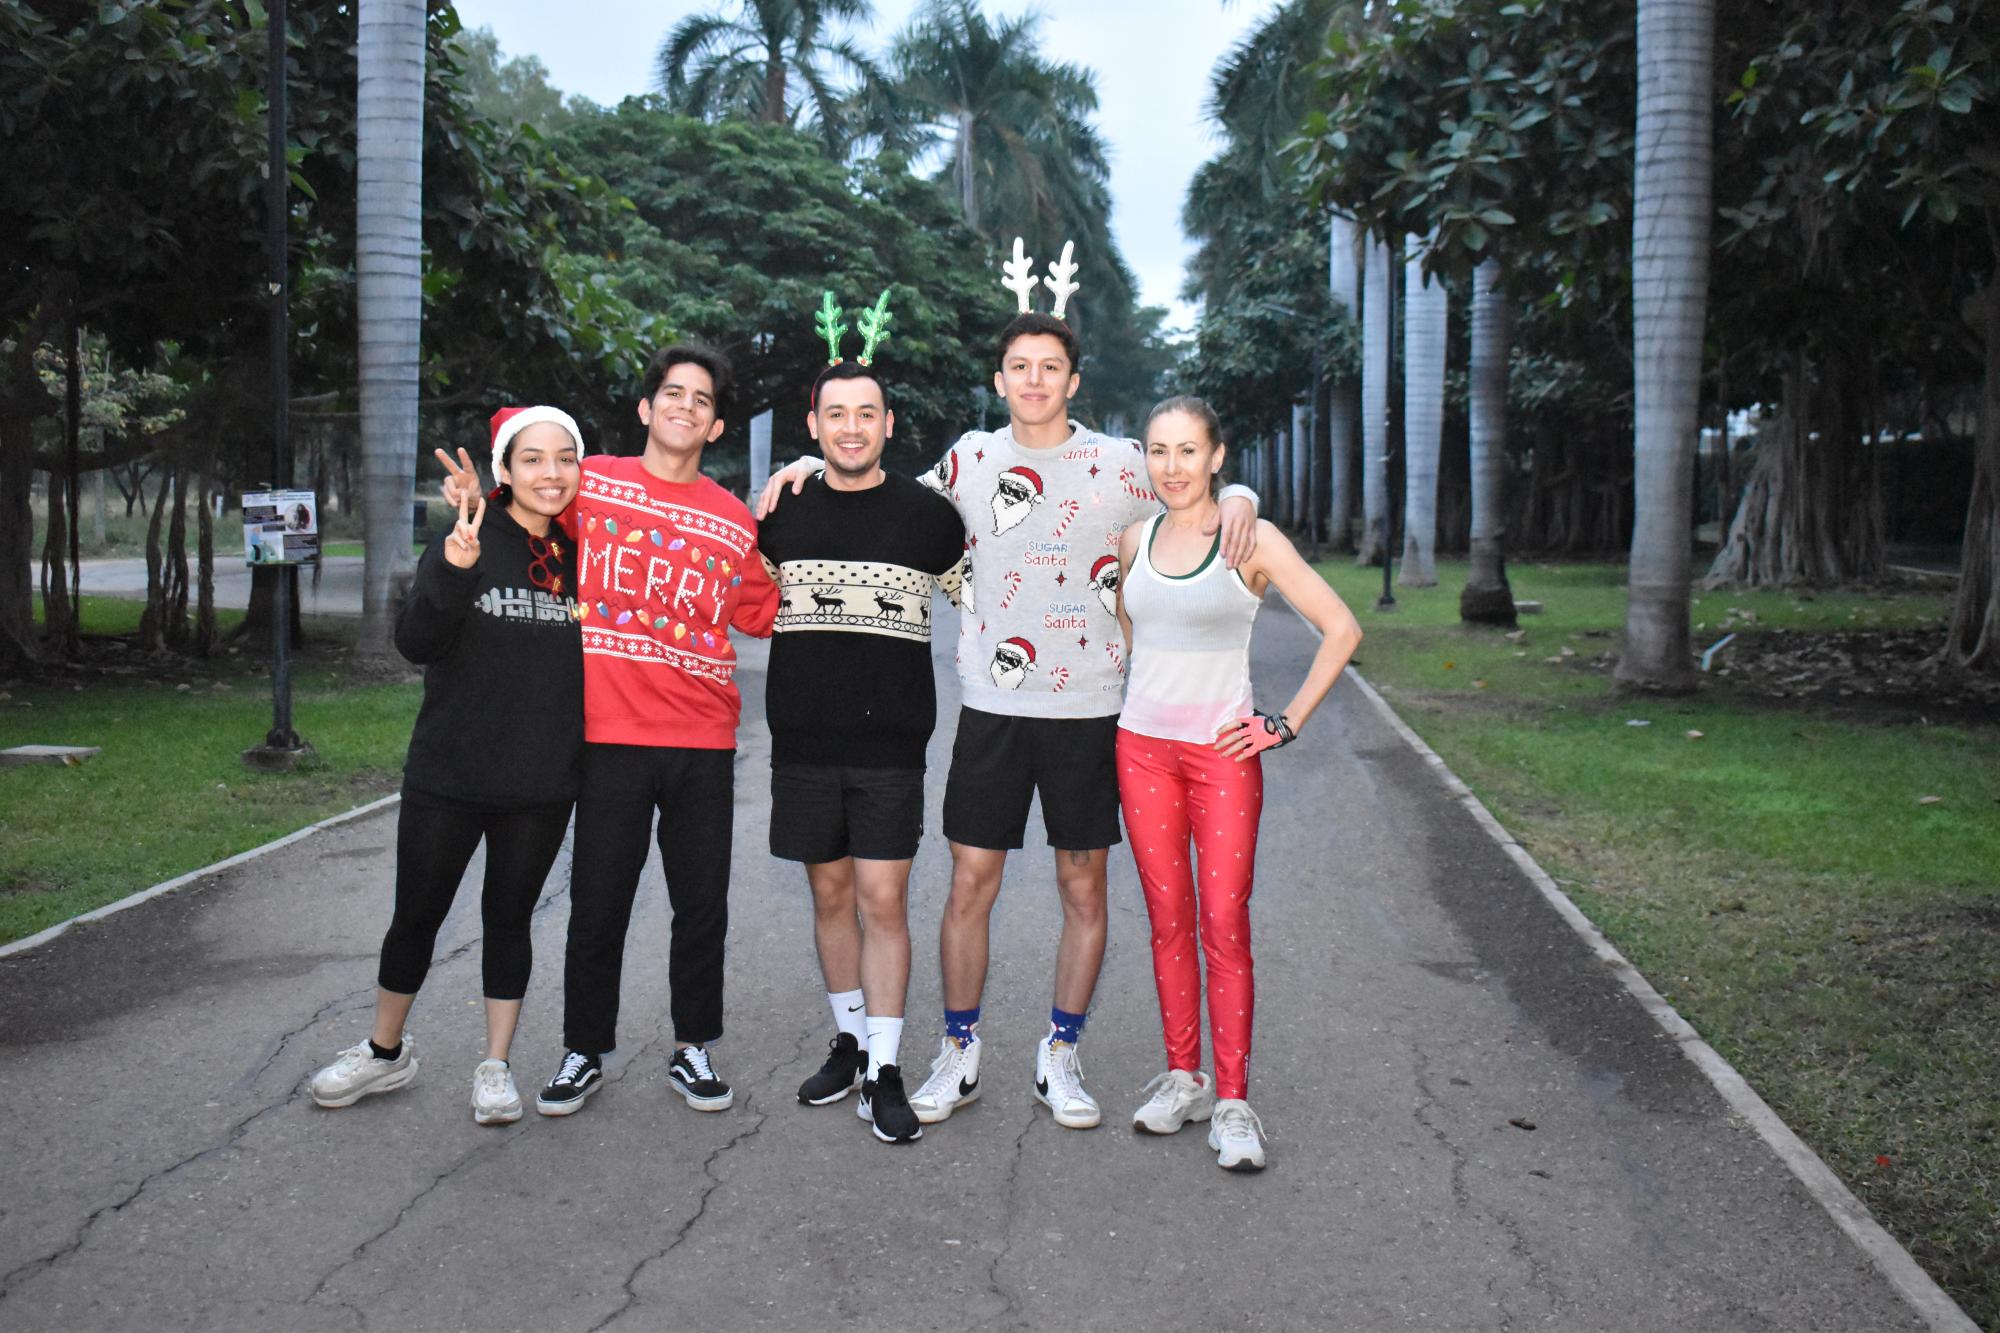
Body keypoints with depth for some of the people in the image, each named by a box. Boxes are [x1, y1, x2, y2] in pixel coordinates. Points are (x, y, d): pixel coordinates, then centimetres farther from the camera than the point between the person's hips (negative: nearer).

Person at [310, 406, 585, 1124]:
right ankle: (386, 1051, 31)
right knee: (416, 915, 10)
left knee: (508, 919, 13)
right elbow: (416, 642, -17)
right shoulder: (466, 541, -6)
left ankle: (496, 1066, 25)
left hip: (541, 786, 2)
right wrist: (453, 572, -32)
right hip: (447, 776, -1)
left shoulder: (583, 556, 3)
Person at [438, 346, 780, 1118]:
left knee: (702, 906, 9)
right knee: (598, 904, 6)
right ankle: (585, 1052, 24)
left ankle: (693, 1050, 25)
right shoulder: (589, 483, 4)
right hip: (611, 735, -2)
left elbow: (764, 613, 13)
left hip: (704, 741, 2)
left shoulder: (735, 521, 8)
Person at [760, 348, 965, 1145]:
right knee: (831, 894, 12)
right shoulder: (780, 514, 6)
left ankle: (883, 1072, 3)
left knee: (882, 900, -5)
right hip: (804, 742, 3)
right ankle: (848, 1041, 27)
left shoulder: (928, 515, 1)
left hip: (892, 745, -2)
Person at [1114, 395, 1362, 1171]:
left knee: (1224, 925, -5)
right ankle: (1182, 1078, 20)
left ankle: (1232, 1101, 3)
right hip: (1143, 748, 4)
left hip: (1222, 752, -4)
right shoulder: (1134, 540, 7)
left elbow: (1341, 629, -5)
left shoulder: (1251, 540, -6)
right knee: (1168, 922, 8)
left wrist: (1290, 722, -8)